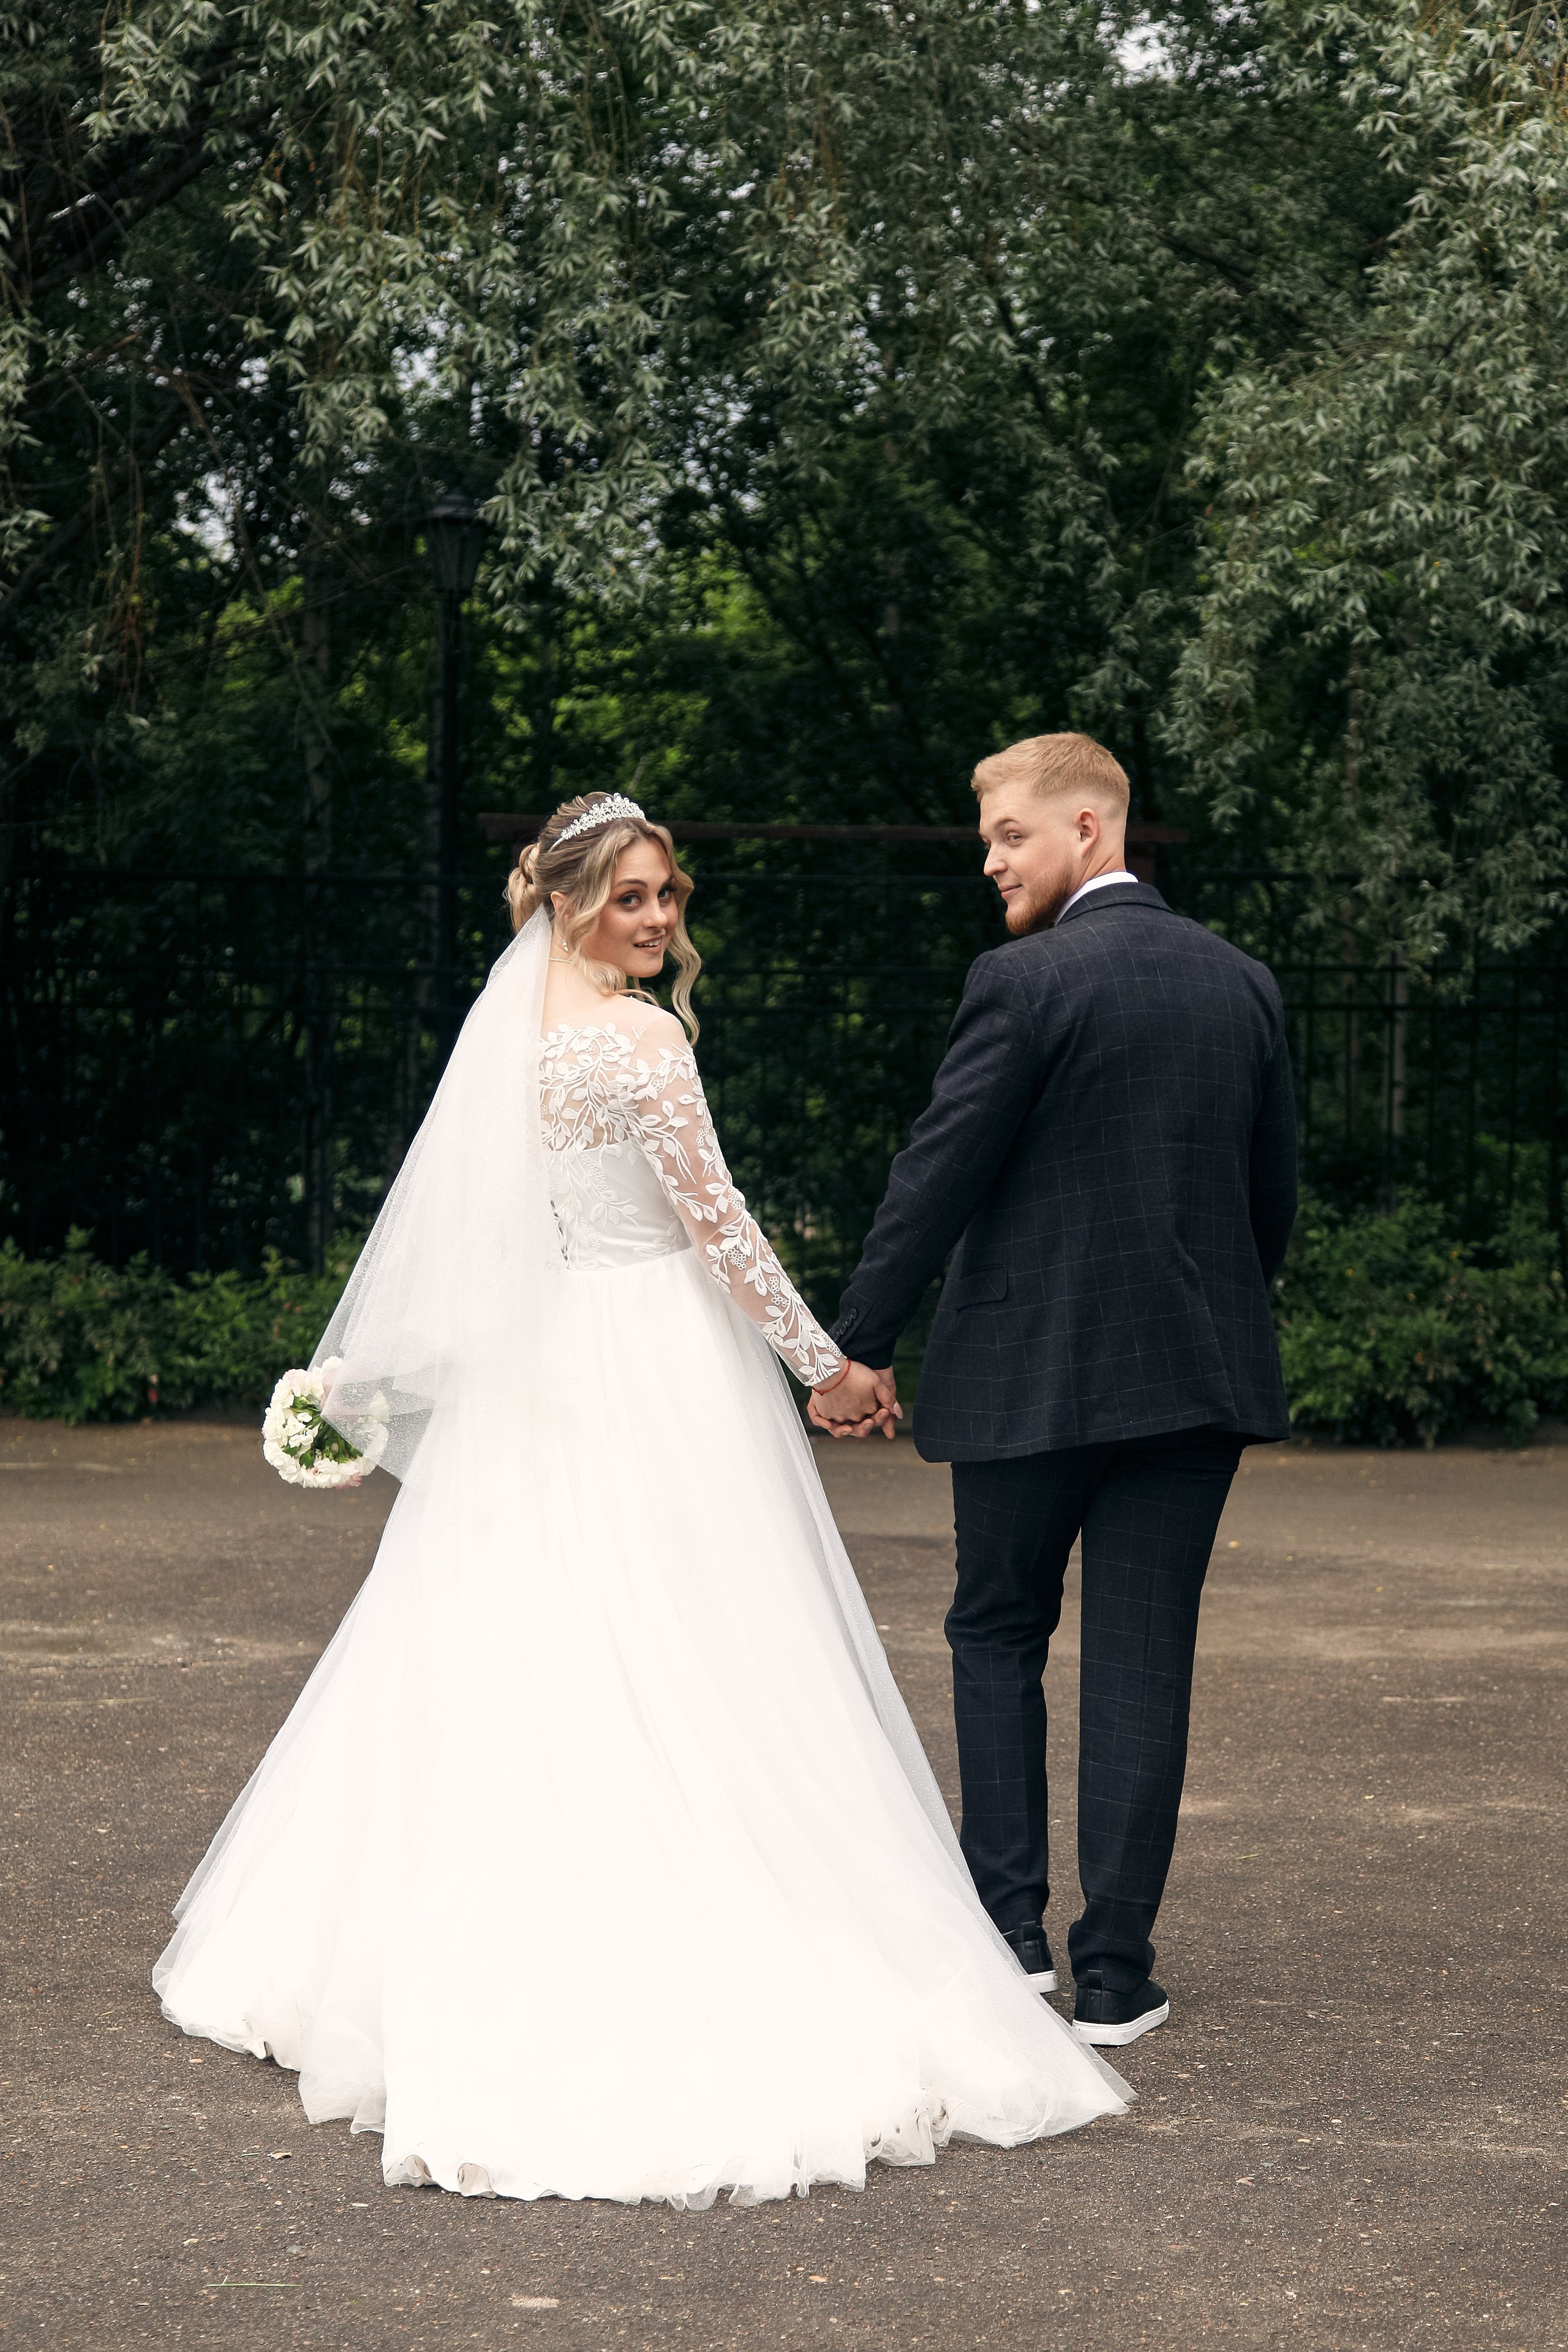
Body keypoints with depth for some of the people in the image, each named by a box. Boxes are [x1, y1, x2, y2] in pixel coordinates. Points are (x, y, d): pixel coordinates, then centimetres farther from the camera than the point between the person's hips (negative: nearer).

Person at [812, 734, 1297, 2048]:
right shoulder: (1245, 984, 7)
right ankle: (1116, 1976, 7)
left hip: (1033, 1371, -4)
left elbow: (938, 1176, -11)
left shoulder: (1024, 982, -11)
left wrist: (860, 1346, -4)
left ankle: (1009, 1926, 10)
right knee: (1142, 1665, 6)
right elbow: (1275, 1190, 12)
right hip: (1197, 1371, 4)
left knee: (997, 1634, 14)